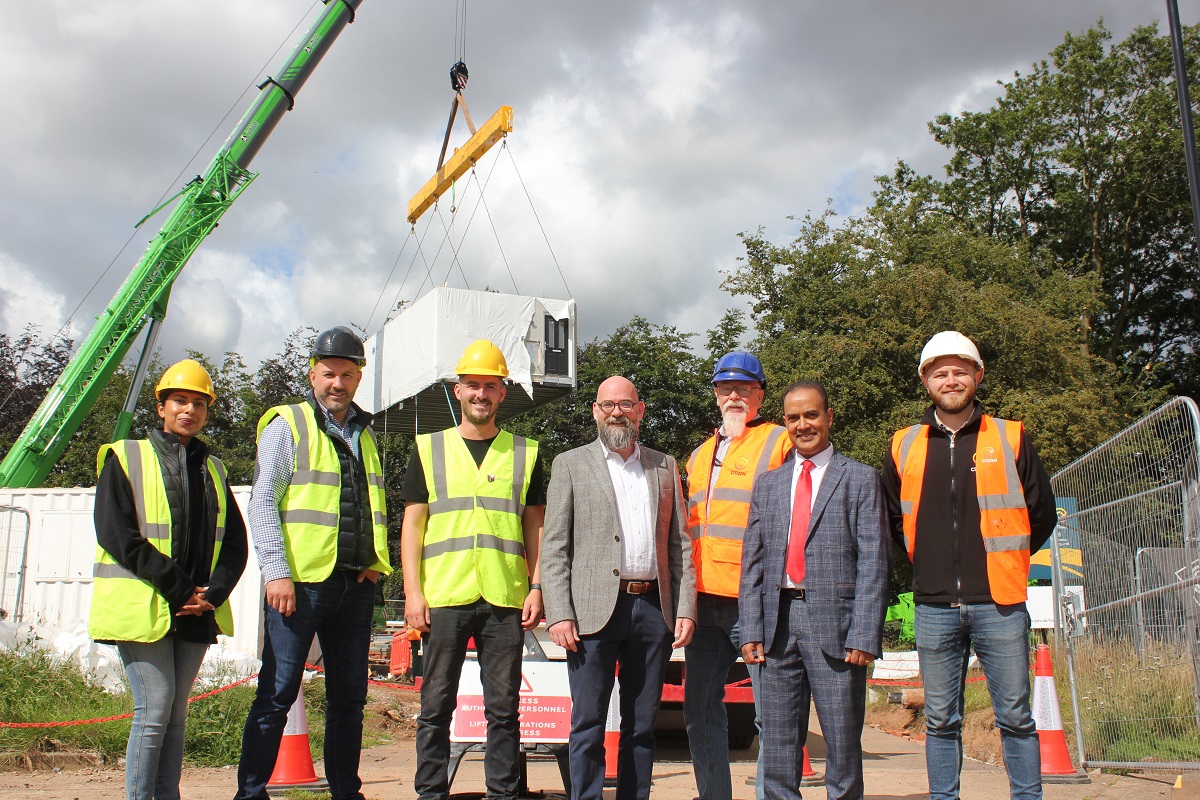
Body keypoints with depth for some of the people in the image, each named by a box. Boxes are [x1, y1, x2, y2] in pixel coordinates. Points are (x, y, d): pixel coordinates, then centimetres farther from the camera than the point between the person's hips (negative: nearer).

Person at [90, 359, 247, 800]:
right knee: (154, 709, -8)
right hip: (144, 609, -4)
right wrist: (177, 587, -15)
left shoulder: (213, 469, 16)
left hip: (196, 611, 5)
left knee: (176, 712, 8)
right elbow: (115, 533, -9)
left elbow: (234, 541, 12)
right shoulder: (125, 457, 2)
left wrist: (214, 591, -7)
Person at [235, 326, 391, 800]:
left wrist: (376, 560, 8)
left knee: (349, 696, 11)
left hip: (355, 583, 6)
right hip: (301, 581, -5)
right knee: (277, 693, -3)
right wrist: (276, 572, -14)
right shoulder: (287, 425, 0)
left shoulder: (365, 432, 17)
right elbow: (263, 502, -6)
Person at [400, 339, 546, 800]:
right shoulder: (429, 448, 9)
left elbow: (535, 527, 11)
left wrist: (537, 588, 1)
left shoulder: (524, 453, 11)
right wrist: (413, 592, -3)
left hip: (505, 600, 0)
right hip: (444, 597, 0)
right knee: (436, 705, 5)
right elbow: (412, 524, 6)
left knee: (503, 707, 5)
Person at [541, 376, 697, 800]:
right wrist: (559, 615, -9)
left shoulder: (664, 466, 15)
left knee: (642, 726, 9)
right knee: (588, 724, -1)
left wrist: (685, 609, 3)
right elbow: (554, 547, 1)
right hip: (595, 610, -3)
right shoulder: (571, 465, 6)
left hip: (654, 608, 3)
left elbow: (680, 544, 13)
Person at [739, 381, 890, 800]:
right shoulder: (767, 484, 15)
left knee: (842, 743, 2)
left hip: (834, 623, -4)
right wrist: (751, 630, 3)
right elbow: (752, 562, 13)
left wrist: (864, 635, -12)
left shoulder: (860, 479, 3)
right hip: (778, 622, 4)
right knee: (777, 746, 8)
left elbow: (873, 562, -3)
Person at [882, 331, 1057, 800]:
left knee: (1015, 717, 4)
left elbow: (1042, 514, 10)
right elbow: (892, 519, 19)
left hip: (999, 603, -1)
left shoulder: (1011, 439, 3)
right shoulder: (904, 446, 7)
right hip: (934, 607, 2)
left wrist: (1003, 559, 10)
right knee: (941, 720, 9)